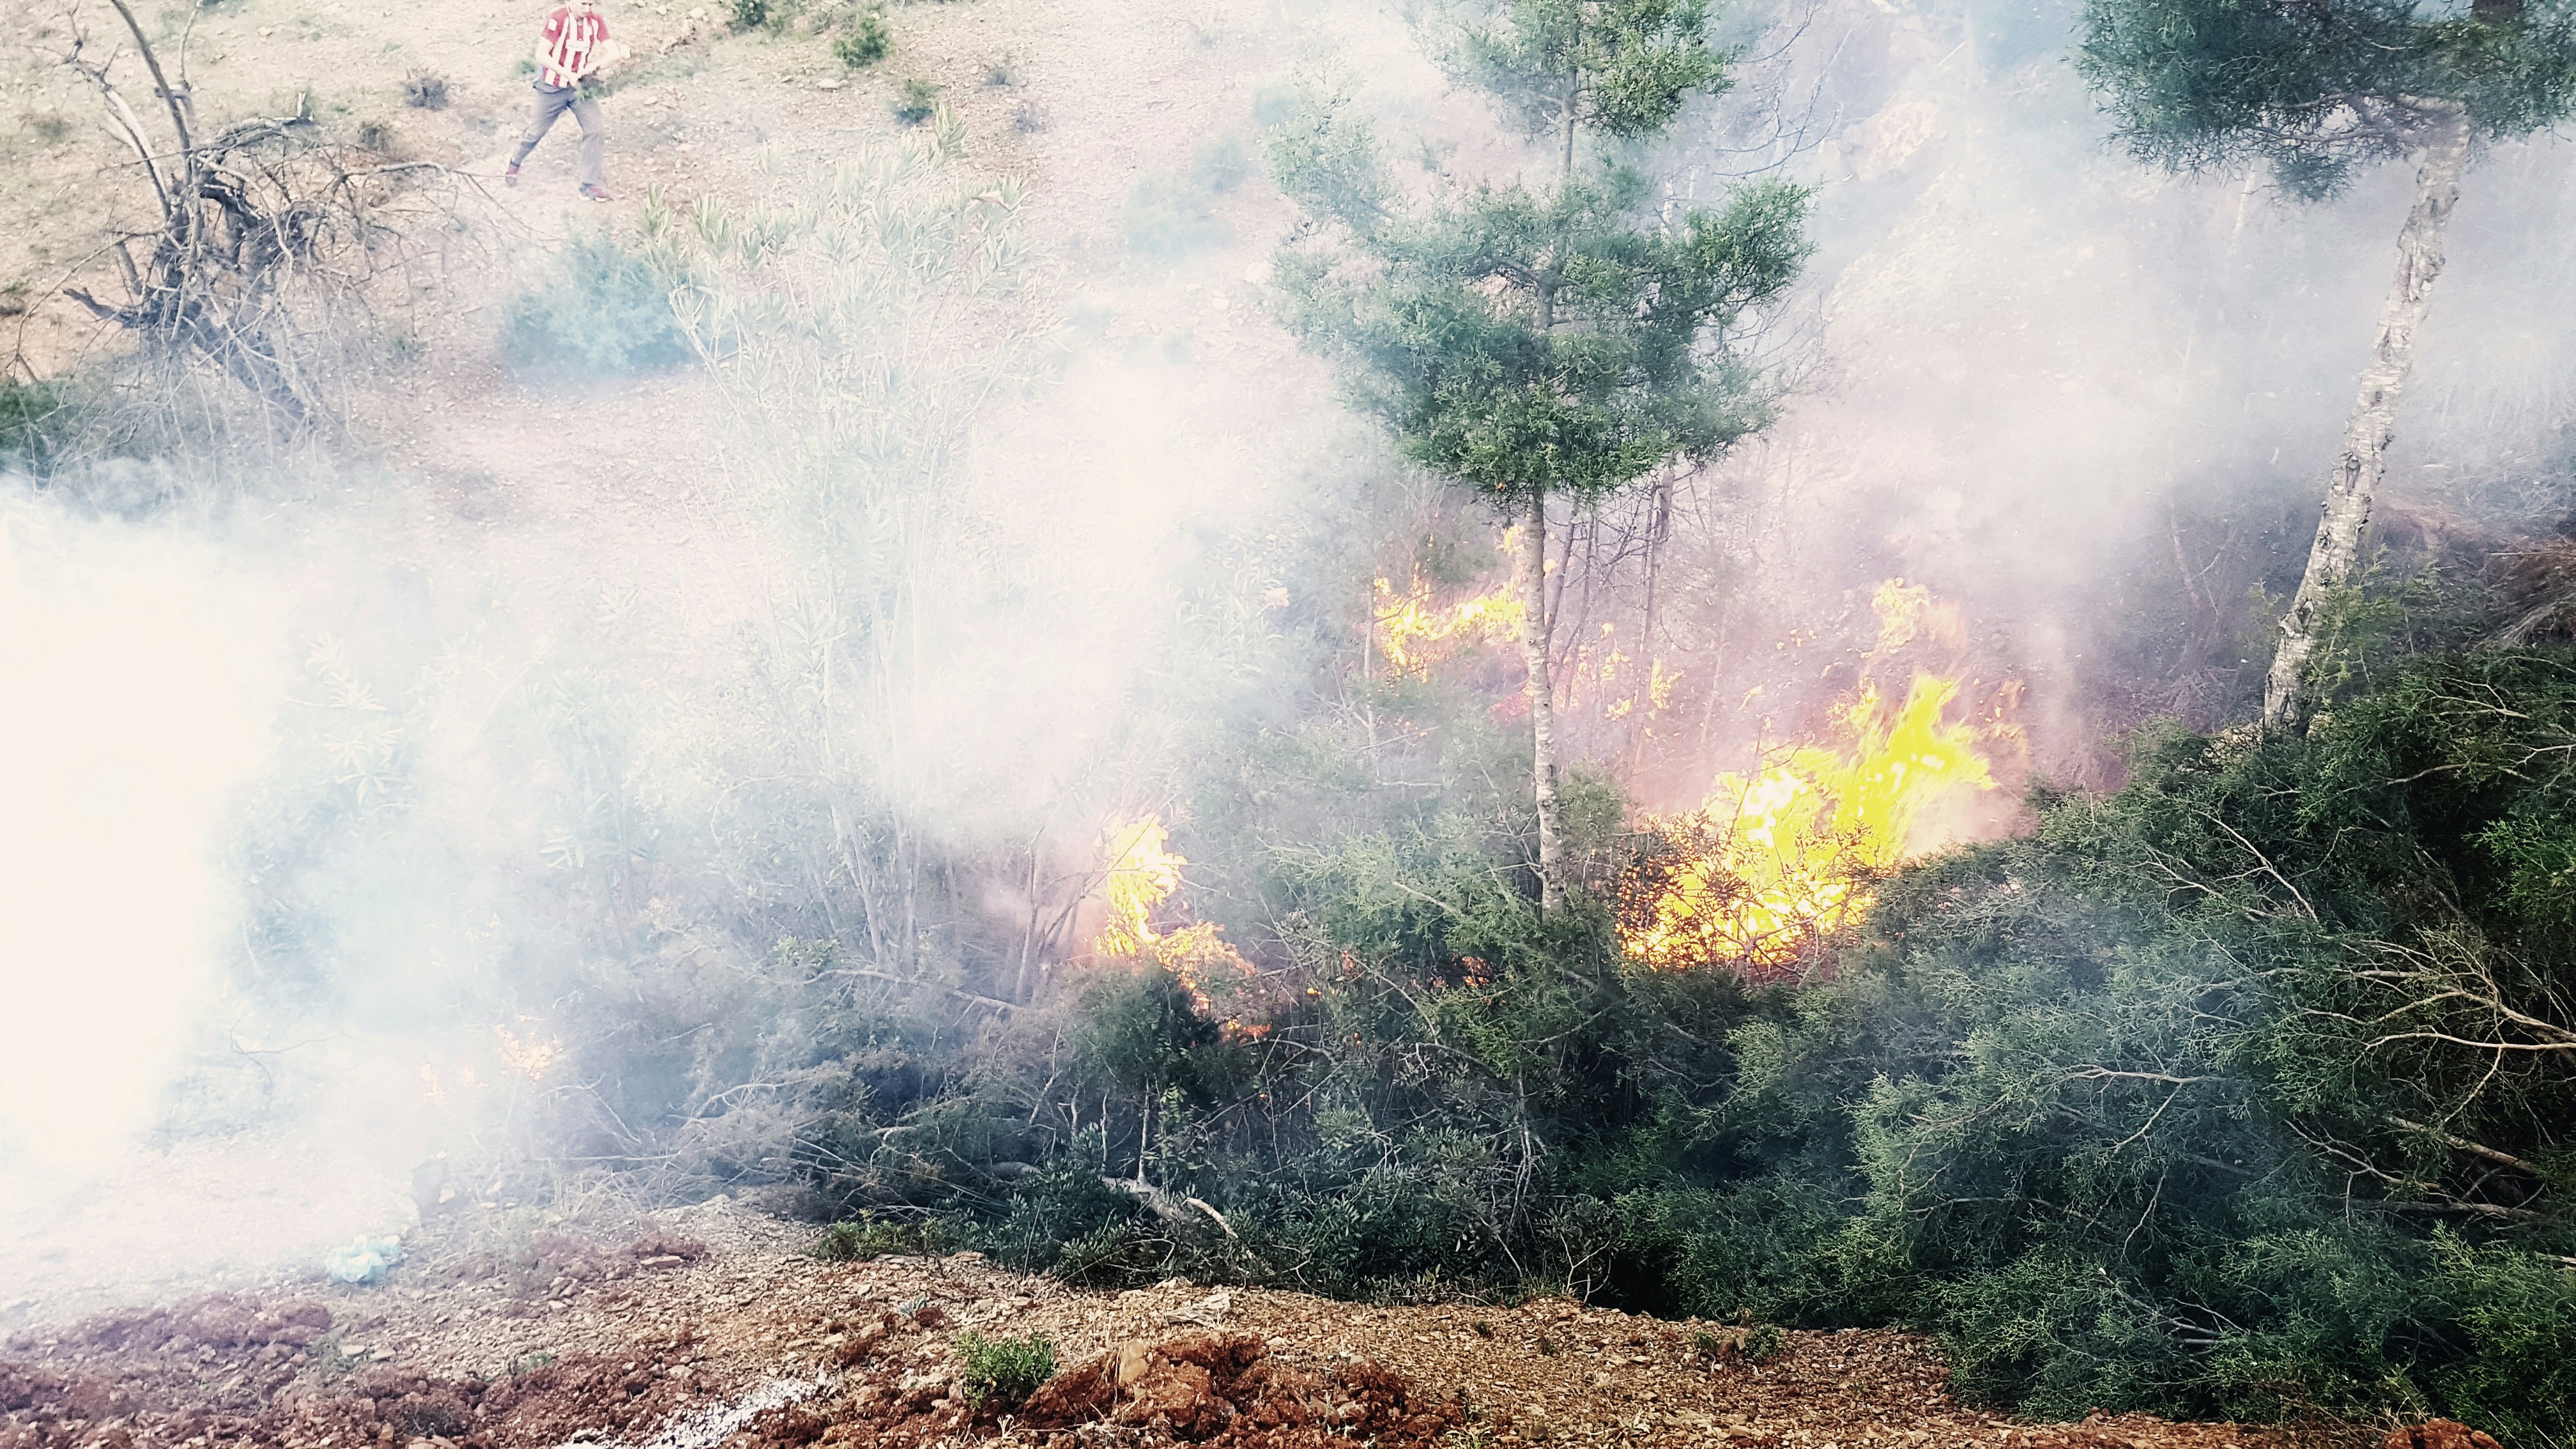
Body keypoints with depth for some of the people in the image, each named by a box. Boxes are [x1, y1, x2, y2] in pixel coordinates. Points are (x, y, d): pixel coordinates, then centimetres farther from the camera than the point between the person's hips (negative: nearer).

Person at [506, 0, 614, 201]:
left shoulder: (596, 21, -8)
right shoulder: (558, 19, -22)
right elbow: (542, 56, -23)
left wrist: (593, 66, -26)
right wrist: (568, 74, -30)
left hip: (579, 86, 3)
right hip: (553, 87, -3)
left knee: (596, 130, -12)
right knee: (536, 132, 10)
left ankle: (590, 185, -6)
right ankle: (515, 165, 38)